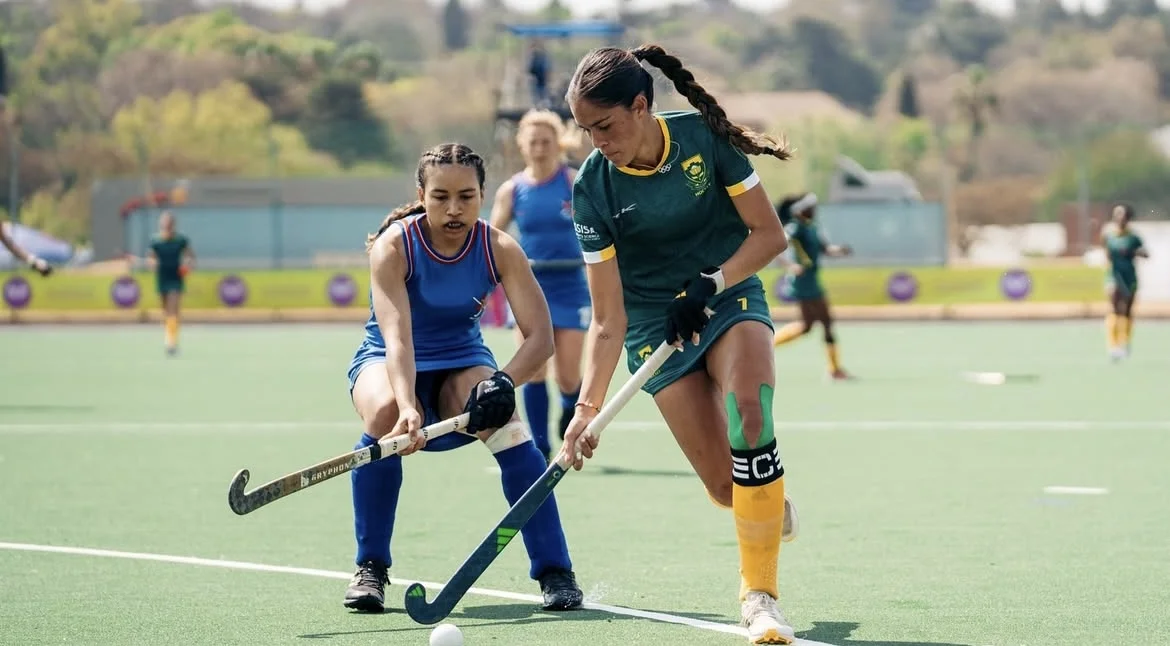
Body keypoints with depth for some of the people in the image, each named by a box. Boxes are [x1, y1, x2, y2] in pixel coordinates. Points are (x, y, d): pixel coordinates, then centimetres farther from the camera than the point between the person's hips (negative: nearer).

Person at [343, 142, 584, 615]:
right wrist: (408, 407, -52)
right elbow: (396, 337, -34)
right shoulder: (394, 246, -23)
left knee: (506, 424, -30)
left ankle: (554, 571, -20)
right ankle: (370, 569, -20)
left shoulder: (500, 249, -16)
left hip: (463, 364, 2)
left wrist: (502, 383, -43)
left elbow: (540, 336, -23)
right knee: (386, 413, -36)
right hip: (385, 363, -1)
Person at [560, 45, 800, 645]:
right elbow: (608, 319, -14)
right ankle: (771, 506, 31)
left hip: (730, 292, 0)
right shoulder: (593, 188, -14)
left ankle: (760, 595, -21)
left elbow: (769, 233, -8)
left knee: (749, 409, -31)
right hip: (654, 321, 0)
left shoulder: (703, 136, -15)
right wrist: (589, 404, -24)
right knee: (726, 485, -10)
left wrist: (710, 285, -21)